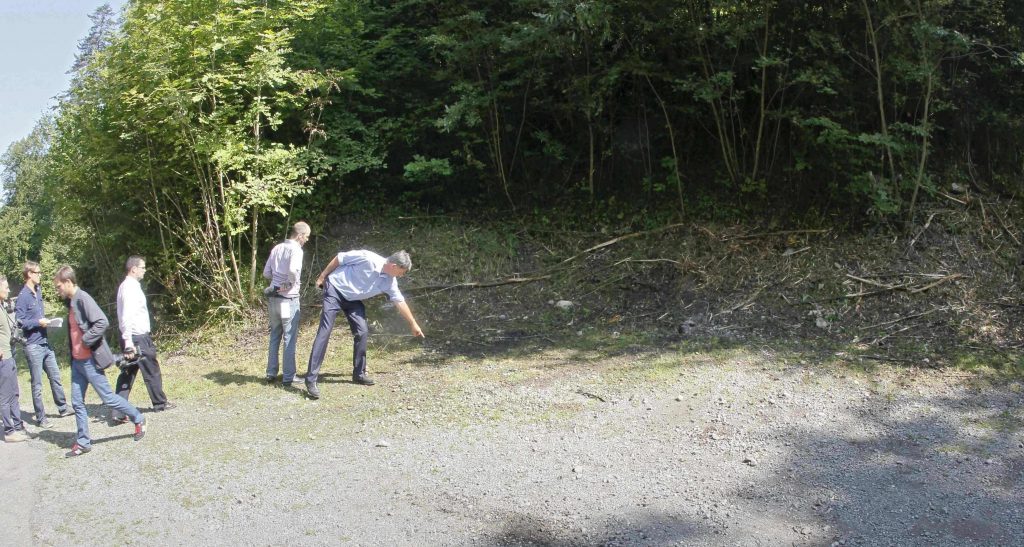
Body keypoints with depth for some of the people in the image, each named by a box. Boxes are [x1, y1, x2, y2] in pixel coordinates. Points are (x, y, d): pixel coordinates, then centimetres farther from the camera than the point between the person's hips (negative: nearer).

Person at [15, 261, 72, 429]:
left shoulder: (38, 291, 10)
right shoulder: (23, 296, -13)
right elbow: (19, 321, -17)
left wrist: (46, 321, 9)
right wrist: (38, 322, -21)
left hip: (45, 342, 8)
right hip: (33, 346, -8)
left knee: (55, 376, 16)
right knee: (37, 384, 2)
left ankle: (62, 407, 28)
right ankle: (41, 418, 10)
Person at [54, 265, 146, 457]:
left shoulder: (83, 299, -17)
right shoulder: (71, 302, 11)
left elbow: (102, 322, -27)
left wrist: (85, 341, -21)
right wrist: (72, 350, 8)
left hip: (90, 361, -9)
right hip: (77, 361, 9)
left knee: (107, 397, 1)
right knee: (77, 402, 10)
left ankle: (138, 420, 18)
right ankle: (83, 442, 18)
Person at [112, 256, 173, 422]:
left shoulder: (126, 286, 13)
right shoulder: (131, 287, -18)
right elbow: (127, 317, -25)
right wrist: (128, 341, -29)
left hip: (132, 338, 9)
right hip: (138, 338, -9)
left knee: (127, 375, 6)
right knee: (152, 372, 9)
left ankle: (119, 413, 3)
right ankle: (160, 403, 25)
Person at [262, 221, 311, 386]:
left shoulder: (277, 248, 10)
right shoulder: (296, 249, -12)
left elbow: (266, 273, 11)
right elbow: (293, 269, -30)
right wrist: (292, 282, -13)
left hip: (273, 297, 7)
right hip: (288, 298, -7)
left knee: (274, 336, 16)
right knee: (290, 338, 1)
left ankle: (271, 374, 21)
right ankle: (288, 377, 5)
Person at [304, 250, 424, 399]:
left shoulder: (390, 281, -6)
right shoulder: (367, 258, -26)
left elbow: (400, 302, 5)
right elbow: (339, 258, -15)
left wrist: (413, 324, 10)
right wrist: (322, 277, -8)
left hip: (353, 300, 7)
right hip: (335, 289, -7)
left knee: (362, 332, -2)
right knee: (324, 331, -14)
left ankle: (359, 374, 13)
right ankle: (311, 379, -16)